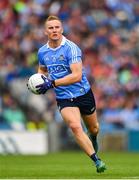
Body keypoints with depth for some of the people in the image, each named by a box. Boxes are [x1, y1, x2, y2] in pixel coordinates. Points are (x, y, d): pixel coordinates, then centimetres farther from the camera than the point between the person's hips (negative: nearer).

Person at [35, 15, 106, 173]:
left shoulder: (71, 48, -19)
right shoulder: (42, 52, -1)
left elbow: (77, 76, -26)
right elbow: (42, 69, 23)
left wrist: (52, 83, -30)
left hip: (83, 93, -2)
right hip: (64, 99, 2)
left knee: (93, 128, 18)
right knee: (75, 126, -24)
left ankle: (93, 139, 57)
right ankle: (97, 161, -20)